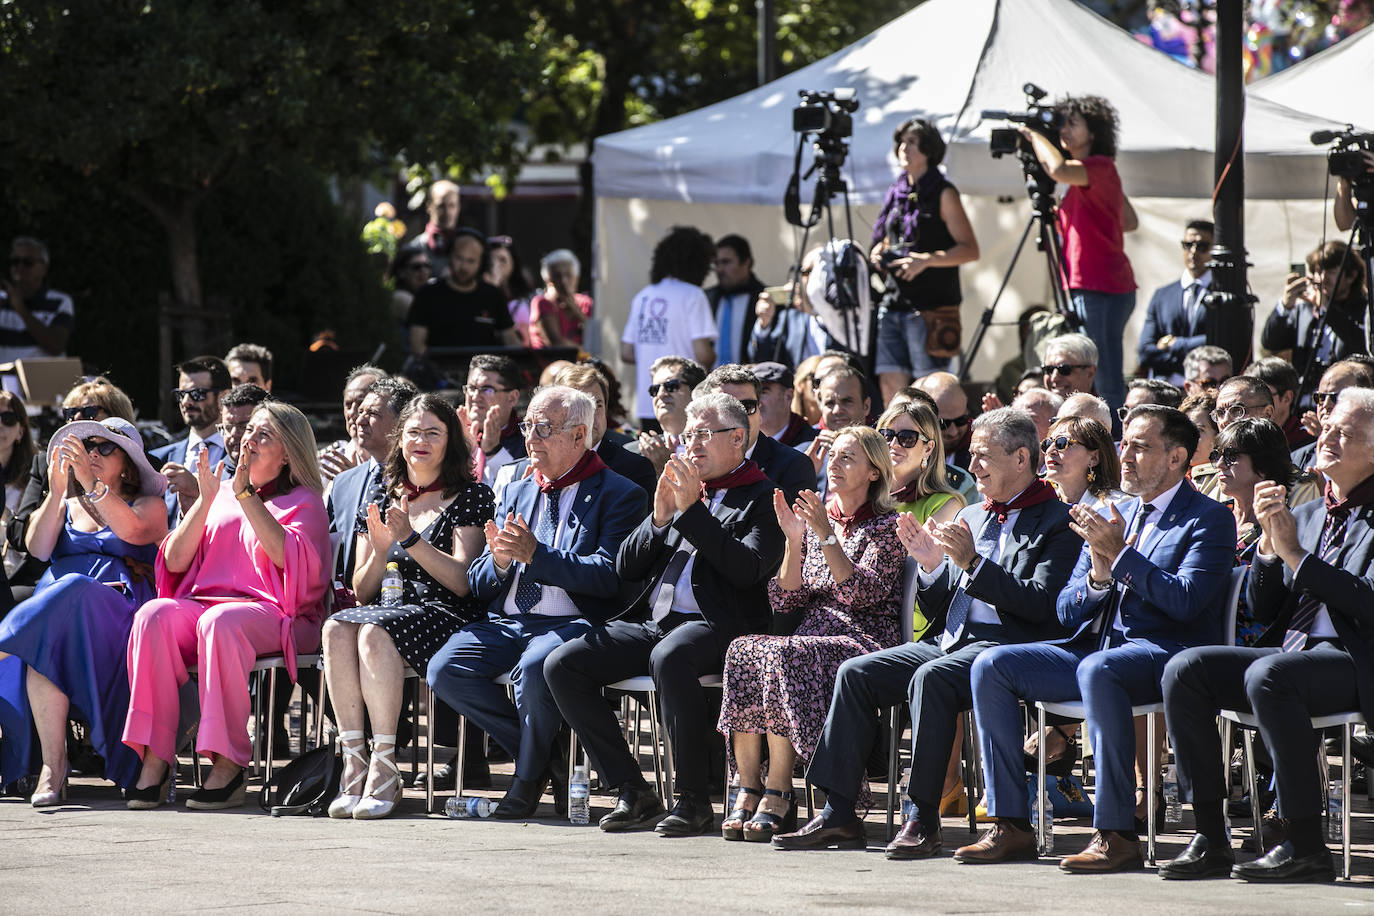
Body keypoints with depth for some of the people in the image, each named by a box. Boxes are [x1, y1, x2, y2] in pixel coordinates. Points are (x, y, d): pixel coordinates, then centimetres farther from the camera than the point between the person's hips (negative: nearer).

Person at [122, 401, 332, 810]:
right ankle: (155, 761, -33)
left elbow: (290, 557, -11)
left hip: (273, 614, -4)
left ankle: (228, 765, -38)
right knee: (153, 616, -29)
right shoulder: (221, 493, 23)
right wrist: (205, 500, 2)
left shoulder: (304, 500, 11)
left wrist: (246, 495, -10)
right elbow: (175, 561, 13)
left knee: (220, 622, -39)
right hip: (201, 602, 4)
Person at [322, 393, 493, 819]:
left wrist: (410, 539, -15)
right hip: (390, 611, 4)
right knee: (337, 629, -31)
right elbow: (362, 591, 16)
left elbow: (463, 582, -5)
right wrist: (379, 550, -5)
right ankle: (353, 762, -34)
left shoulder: (471, 496, 7)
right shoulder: (381, 501, 20)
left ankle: (384, 769, -35)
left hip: (446, 616, -4)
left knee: (375, 632, -36)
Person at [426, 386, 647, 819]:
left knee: (534, 668, -38)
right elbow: (478, 585, 18)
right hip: (505, 622, 6)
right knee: (444, 670, -21)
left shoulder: (618, 495, 3)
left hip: (570, 623, -6)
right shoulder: (515, 493, 22)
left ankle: (529, 775, -11)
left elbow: (610, 576, -11)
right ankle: (548, 755, -5)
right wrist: (499, 560, -7)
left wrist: (536, 555, -19)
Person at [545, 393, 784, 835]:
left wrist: (692, 510, -12)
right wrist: (660, 518, 1)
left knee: (669, 657, -40)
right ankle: (631, 790, -9)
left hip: (715, 627, -7)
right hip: (649, 623, 7)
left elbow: (748, 569, -13)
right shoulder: (681, 487, 23)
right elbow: (626, 567, 18)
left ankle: (694, 798, -29)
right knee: (561, 665, -13)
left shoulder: (764, 498, 5)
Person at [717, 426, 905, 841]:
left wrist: (827, 538, -17)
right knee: (743, 649, -28)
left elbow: (860, 594, -12)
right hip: (811, 638, 5)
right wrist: (794, 541, -2)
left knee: (781, 655, -35)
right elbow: (785, 602, 10)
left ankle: (778, 794, -34)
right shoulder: (816, 520, 19)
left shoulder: (885, 527, 3)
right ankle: (749, 789, -30)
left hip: (863, 643, -5)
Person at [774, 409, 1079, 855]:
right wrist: (932, 565, 1)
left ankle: (924, 819, -30)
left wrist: (972, 563, -17)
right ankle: (838, 814, -10)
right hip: (947, 641, 8)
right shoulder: (970, 518, 22)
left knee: (930, 678, -34)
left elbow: (1041, 604, -14)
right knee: (855, 673, -10)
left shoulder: (1057, 523, 0)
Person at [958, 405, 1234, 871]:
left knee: (1098, 670, -39)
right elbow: (1067, 613, 17)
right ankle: (1010, 824, -11)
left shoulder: (1209, 520, 1)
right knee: (991, 666, -9)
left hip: (1166, 655, -8)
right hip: (1095, 649, 8)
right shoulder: (1112, 520, 21)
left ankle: (1116, 833, -37)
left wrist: (1119, 556, -15)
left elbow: (1185, 601, -15)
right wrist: (1098, 576, -4)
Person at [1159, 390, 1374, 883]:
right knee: (1185, 668, -14)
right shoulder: (1305, 514, 21)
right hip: (1290, 650, 7)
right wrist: (1268, 541, 0)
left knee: (1267, 674, -36)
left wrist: (1295, 555, -13)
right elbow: (1263, 609, 17)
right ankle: (1210, 838, -16)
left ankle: (1306, 846, -31)